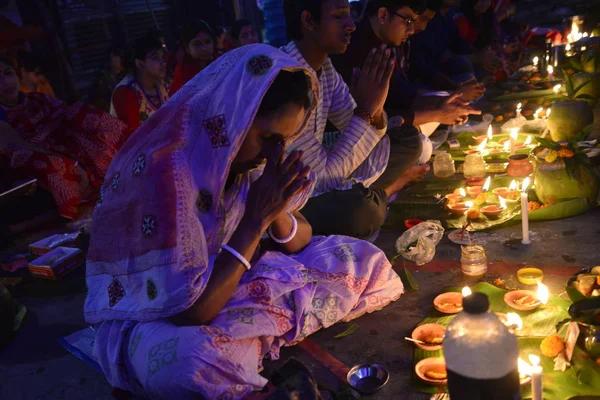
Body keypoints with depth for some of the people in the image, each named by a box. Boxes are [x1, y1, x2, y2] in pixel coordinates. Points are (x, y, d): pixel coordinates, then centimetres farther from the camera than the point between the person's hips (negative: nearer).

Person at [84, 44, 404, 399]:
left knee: (366, 263, -1)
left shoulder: (246, 149, -8)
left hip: (223, 282, 6)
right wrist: (255, 220, -29)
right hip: (150, 315, -6)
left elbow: (299, 242, 2)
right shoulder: (163, 169, -31)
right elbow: (189, 311, -28)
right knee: (192, 359, -43)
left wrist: (277, 213, -21)